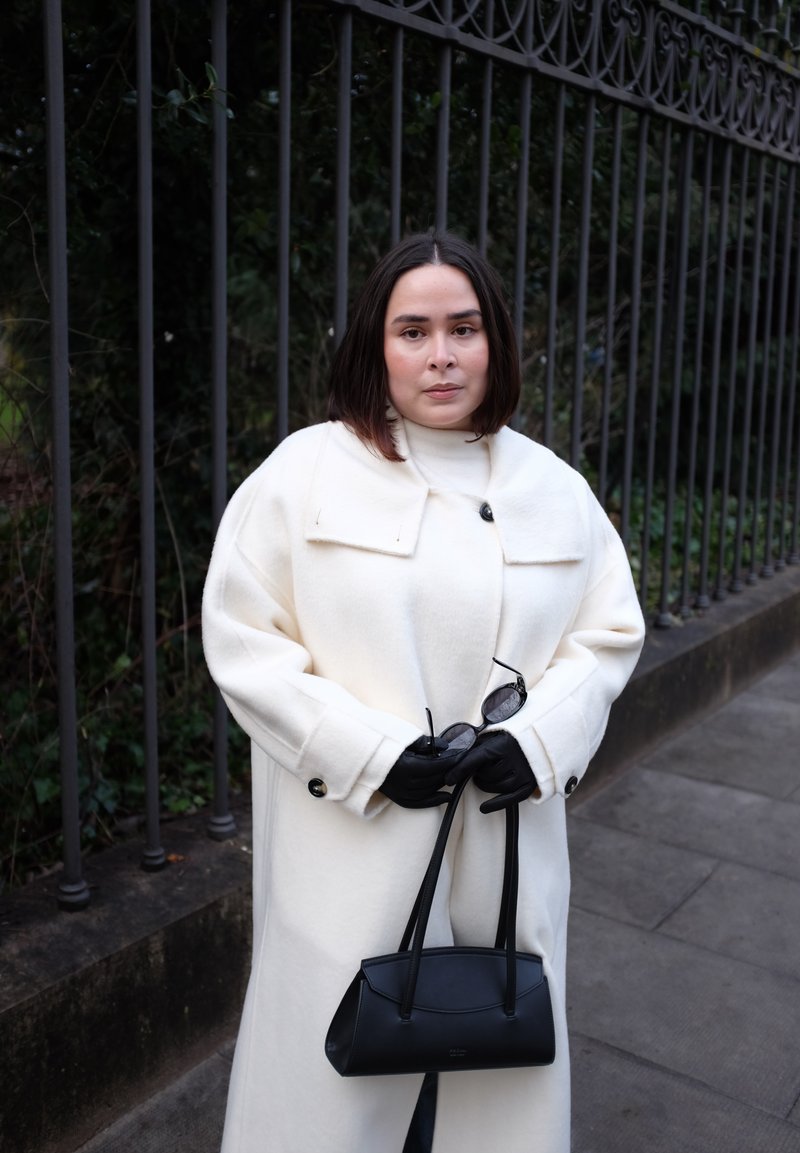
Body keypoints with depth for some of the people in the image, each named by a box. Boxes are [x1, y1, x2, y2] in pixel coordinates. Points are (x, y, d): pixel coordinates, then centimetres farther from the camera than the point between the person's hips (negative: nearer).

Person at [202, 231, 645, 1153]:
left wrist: (539, 739, -9)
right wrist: (371, 754, -16)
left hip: (508, 844, 3)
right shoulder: (305, 473, -6)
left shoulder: (555, 489, 4)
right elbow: (243, 640, -7)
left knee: (501, 1078, 18)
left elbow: (608, 634, 9)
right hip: (350, 849, -3)